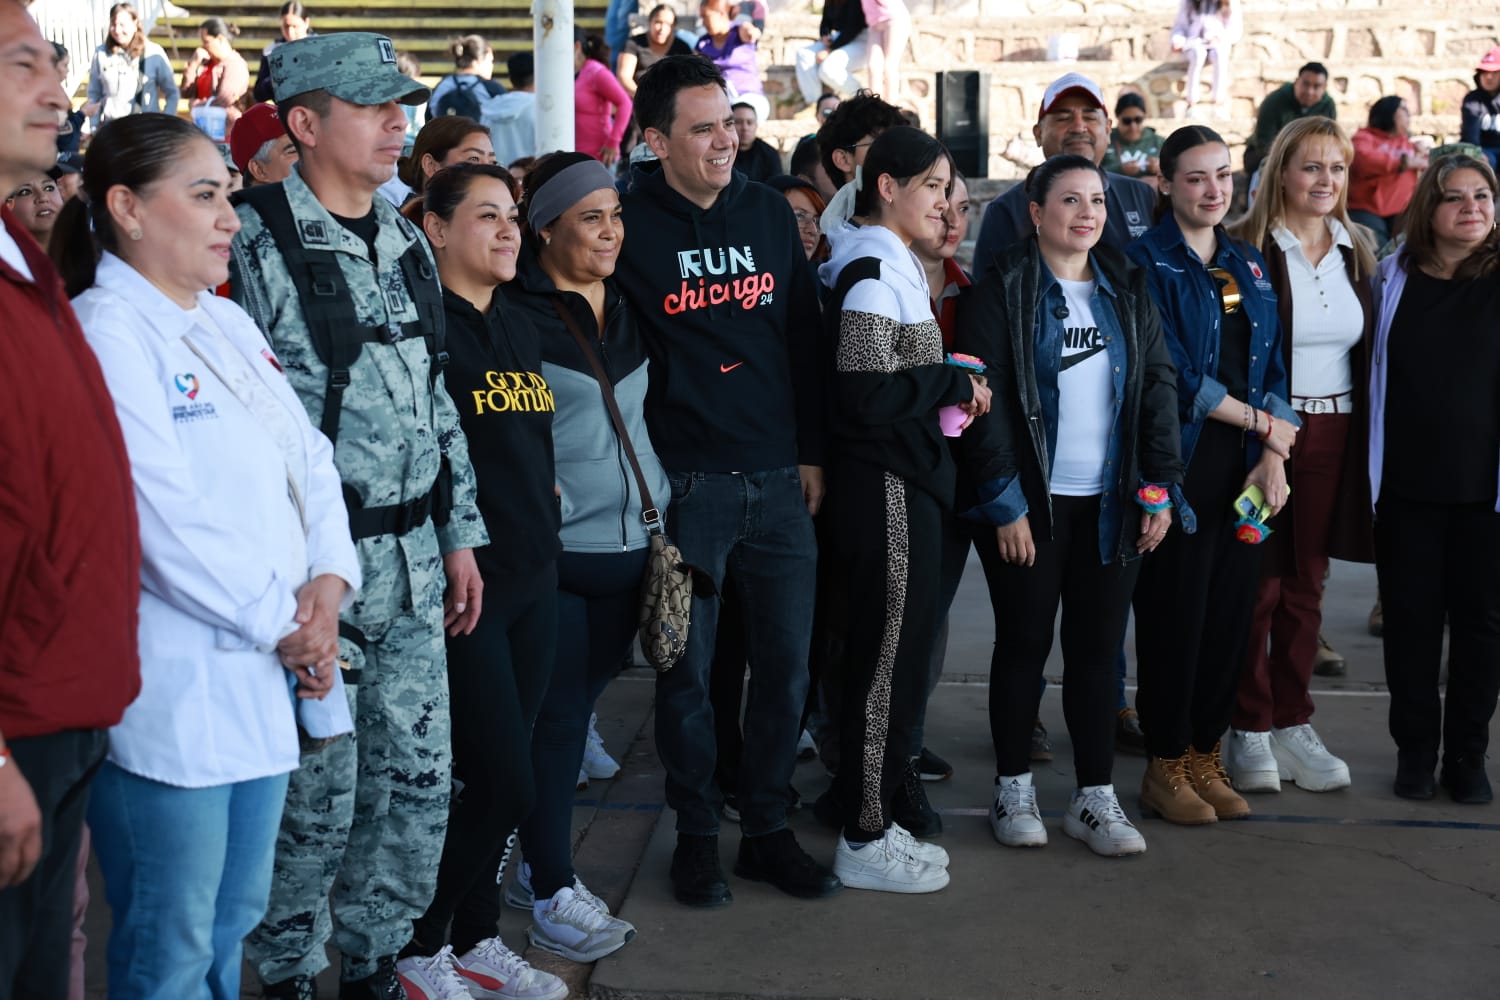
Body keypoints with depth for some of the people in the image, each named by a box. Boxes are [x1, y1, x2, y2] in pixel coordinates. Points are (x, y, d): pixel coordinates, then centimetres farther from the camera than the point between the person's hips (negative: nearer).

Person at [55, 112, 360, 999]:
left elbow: (311, 460, 12)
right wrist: (281, 624, -13)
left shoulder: (229, 324, 14)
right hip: (173, 693, -8)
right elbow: (169, 517, -20)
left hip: (263, 683, 9)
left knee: (235, 923, 19)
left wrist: (329, 580, -5)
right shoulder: (105, 331, -13)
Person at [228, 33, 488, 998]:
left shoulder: (406, 243, 13)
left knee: (420, 779, 11)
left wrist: (460, 531, 15)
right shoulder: (255, 247, -11)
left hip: (412, 556, 7)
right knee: (319, 791, 2)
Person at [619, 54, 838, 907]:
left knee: (787, 660, 8)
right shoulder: (632, 224, -5)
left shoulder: (770, 211, 7)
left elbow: (804, 335, 11)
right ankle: (697, 836, 20)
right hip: (686, 484, -4)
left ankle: (768, 829, 22)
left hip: (780, 480, 4)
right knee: (687, 668, 5)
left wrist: (811, 452, 8)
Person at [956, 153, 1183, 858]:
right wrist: (1003, 503, -14)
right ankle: (1013, 790, 18)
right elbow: (984, 399, -9)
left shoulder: (1128, 292, 12)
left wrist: (1161, 489, 1)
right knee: (1024, 643, 5)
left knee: (1098, 648, 7)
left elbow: (1159, 388, 10)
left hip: (1111, 504, 4)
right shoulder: (1003, 291, -4)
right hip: (1031, 503, -4)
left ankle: (1095, 797, 15)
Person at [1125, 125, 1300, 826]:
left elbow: (1272, 367, 13)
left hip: (1243, 470, 6)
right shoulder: (1146, 263, -5)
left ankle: (1205, 758, 20)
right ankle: (1165, 768, 12)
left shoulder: (1248, 266, 15)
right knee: (1174, 616, -1)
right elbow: (1171, 375, -12)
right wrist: (1261, 422, -6)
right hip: (1179, 468, -6)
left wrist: (1273, 457, -1)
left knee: (1232, 614, 7)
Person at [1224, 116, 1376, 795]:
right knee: (1256, 581, 0)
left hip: (1333, 438, 5)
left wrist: (1366, 440, 8)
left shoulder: (1355, 254, 11)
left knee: (1307, 584, 11)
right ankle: (1249, 731, 11)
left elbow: (1370, 351, 15)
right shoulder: (1246, 251, -8)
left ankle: (1293, 725, 20)